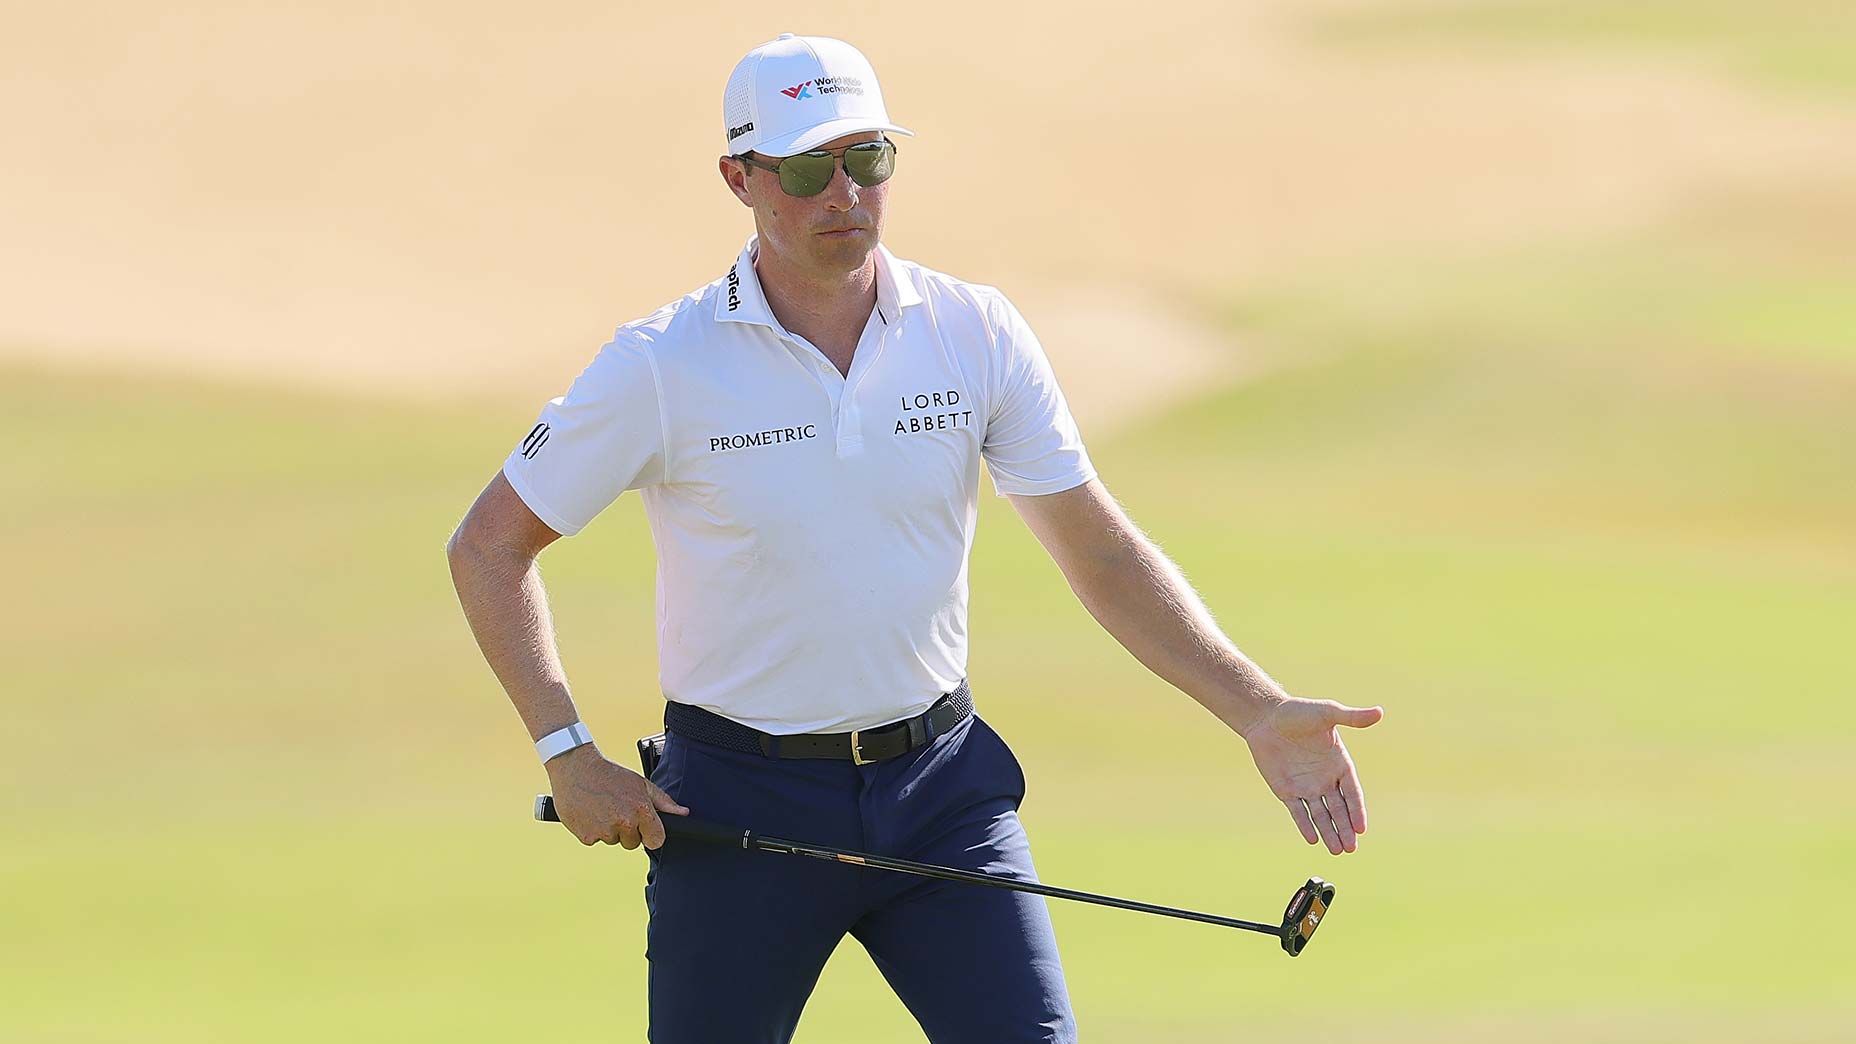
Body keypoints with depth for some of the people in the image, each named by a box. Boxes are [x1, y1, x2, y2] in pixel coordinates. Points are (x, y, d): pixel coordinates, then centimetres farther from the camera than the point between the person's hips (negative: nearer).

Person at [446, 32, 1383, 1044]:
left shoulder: (977, 335, 0)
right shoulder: (661, 367, -9)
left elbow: (1104, 556, 5)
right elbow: (489, 547, 0)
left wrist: (1260, 714, -4)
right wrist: (568, 755, -8)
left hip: (941, 783, 2)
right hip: (740, 801, -2)